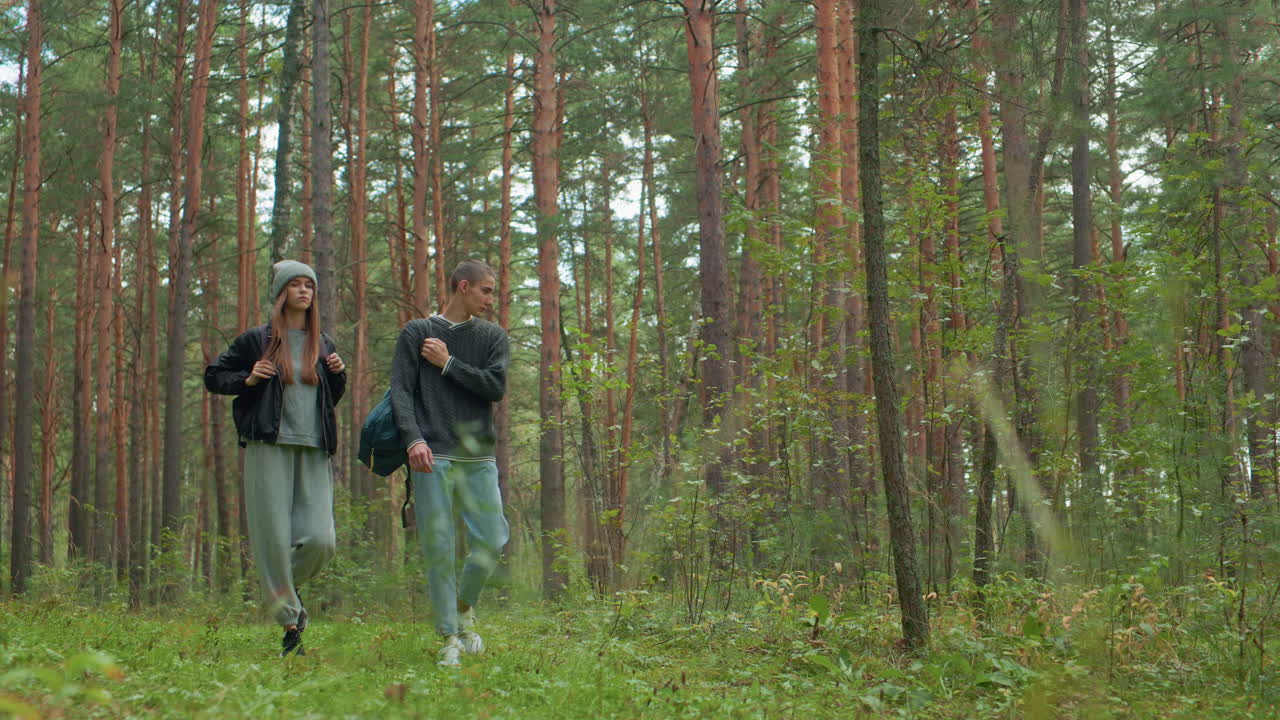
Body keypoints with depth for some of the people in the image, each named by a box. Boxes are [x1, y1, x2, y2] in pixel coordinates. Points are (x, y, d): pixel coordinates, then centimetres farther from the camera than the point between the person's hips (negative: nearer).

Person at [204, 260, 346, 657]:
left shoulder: (323, 345, 17)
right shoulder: (257, 340, 5)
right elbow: (213, 377, 11)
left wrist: (339, 375, 5)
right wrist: (248, 380, -7)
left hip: (314, 451, 3)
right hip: (269, 448, -3)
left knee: (320, 540, -8)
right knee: (275, 537, -5)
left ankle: (288, 587, 22)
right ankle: (289, 621, 6)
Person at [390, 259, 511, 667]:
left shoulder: (493, 337, 14)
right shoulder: (416, 333, 9)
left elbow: (496, 387, -1)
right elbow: (400, 390, -1)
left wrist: (448, 363, -4)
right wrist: (413, 438, -17)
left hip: (480, 457, 2)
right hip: (433, 457, -2)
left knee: (491, 541, -5)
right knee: (438, 547, -5)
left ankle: (465, 607, 22)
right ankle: (449, 636, 4)